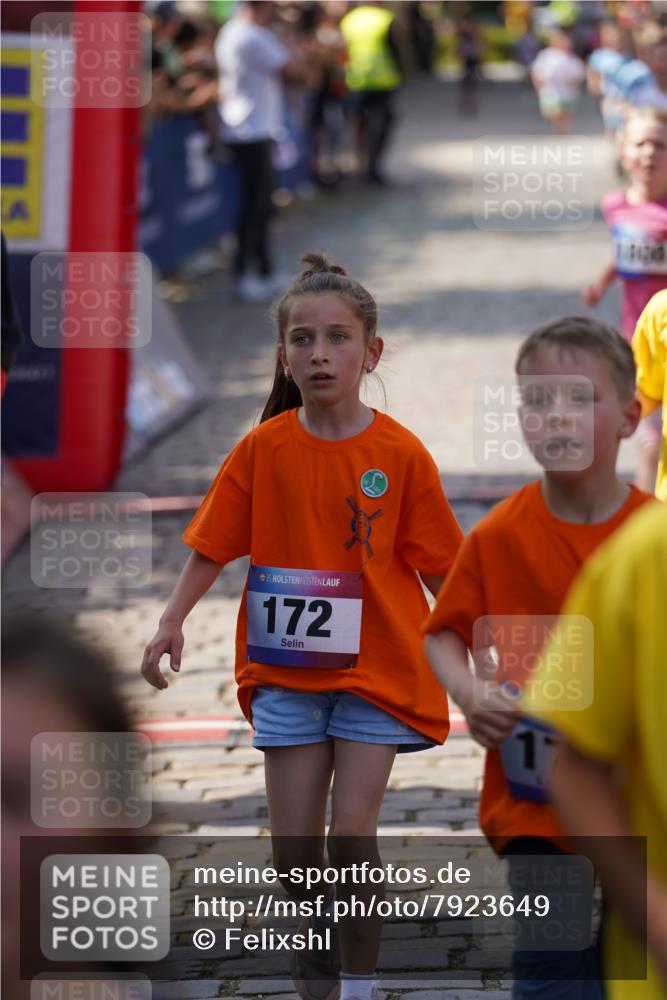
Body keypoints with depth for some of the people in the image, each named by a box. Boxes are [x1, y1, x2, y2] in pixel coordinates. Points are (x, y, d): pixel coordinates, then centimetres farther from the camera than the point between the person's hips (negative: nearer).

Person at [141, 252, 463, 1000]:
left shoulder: (401, 455, -7)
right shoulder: (264, 449, -3)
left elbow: (439, 567, -1)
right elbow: (213, 544, 3)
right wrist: (171, 621, -8)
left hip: (377, 667, -2)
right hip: (286, 670, 2)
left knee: (351, 835, -9)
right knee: (293, 844, 5)